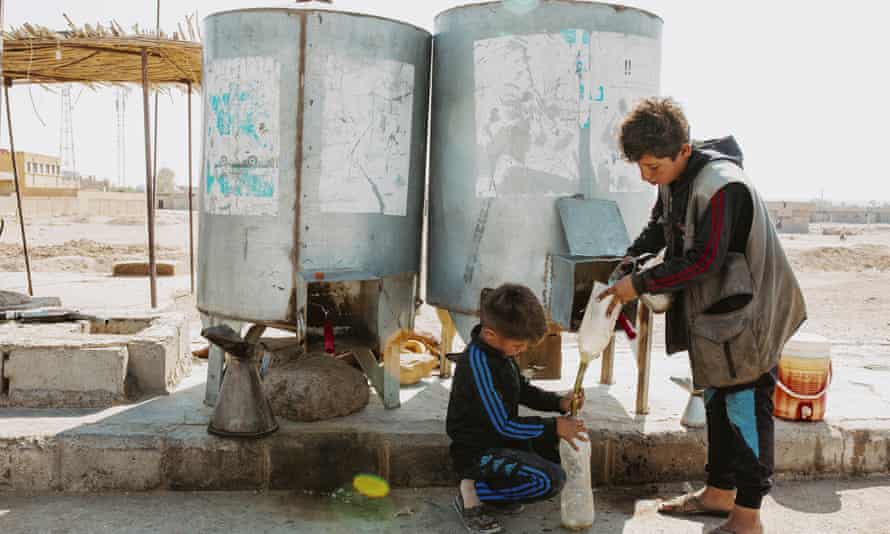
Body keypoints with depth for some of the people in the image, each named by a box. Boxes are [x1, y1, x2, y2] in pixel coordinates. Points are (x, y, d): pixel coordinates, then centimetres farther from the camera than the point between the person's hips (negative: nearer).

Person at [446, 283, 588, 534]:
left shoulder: (500, 348, 2)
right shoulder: (478, 365, -27)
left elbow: (523, 390, 15)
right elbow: (503, 425, -24)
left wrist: (559, 402, 0)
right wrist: (554, 427, -20)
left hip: (500, 440, 10)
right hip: (476, 453, -10)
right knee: (550, 480, -22)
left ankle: (496, 493, 12)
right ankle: (474, 493, -7)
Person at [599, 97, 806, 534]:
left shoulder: (722, 186, -27)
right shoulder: (673, 180, 1)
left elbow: (703, 261, -28)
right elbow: (659, 228, 18)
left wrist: (641, 284, -22)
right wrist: (632, 257, 0)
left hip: (748, 315, -9)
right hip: (711, 313, 9)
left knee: (746, 410, -2)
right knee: (717, 402, 17)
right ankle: (719, 493, 32)